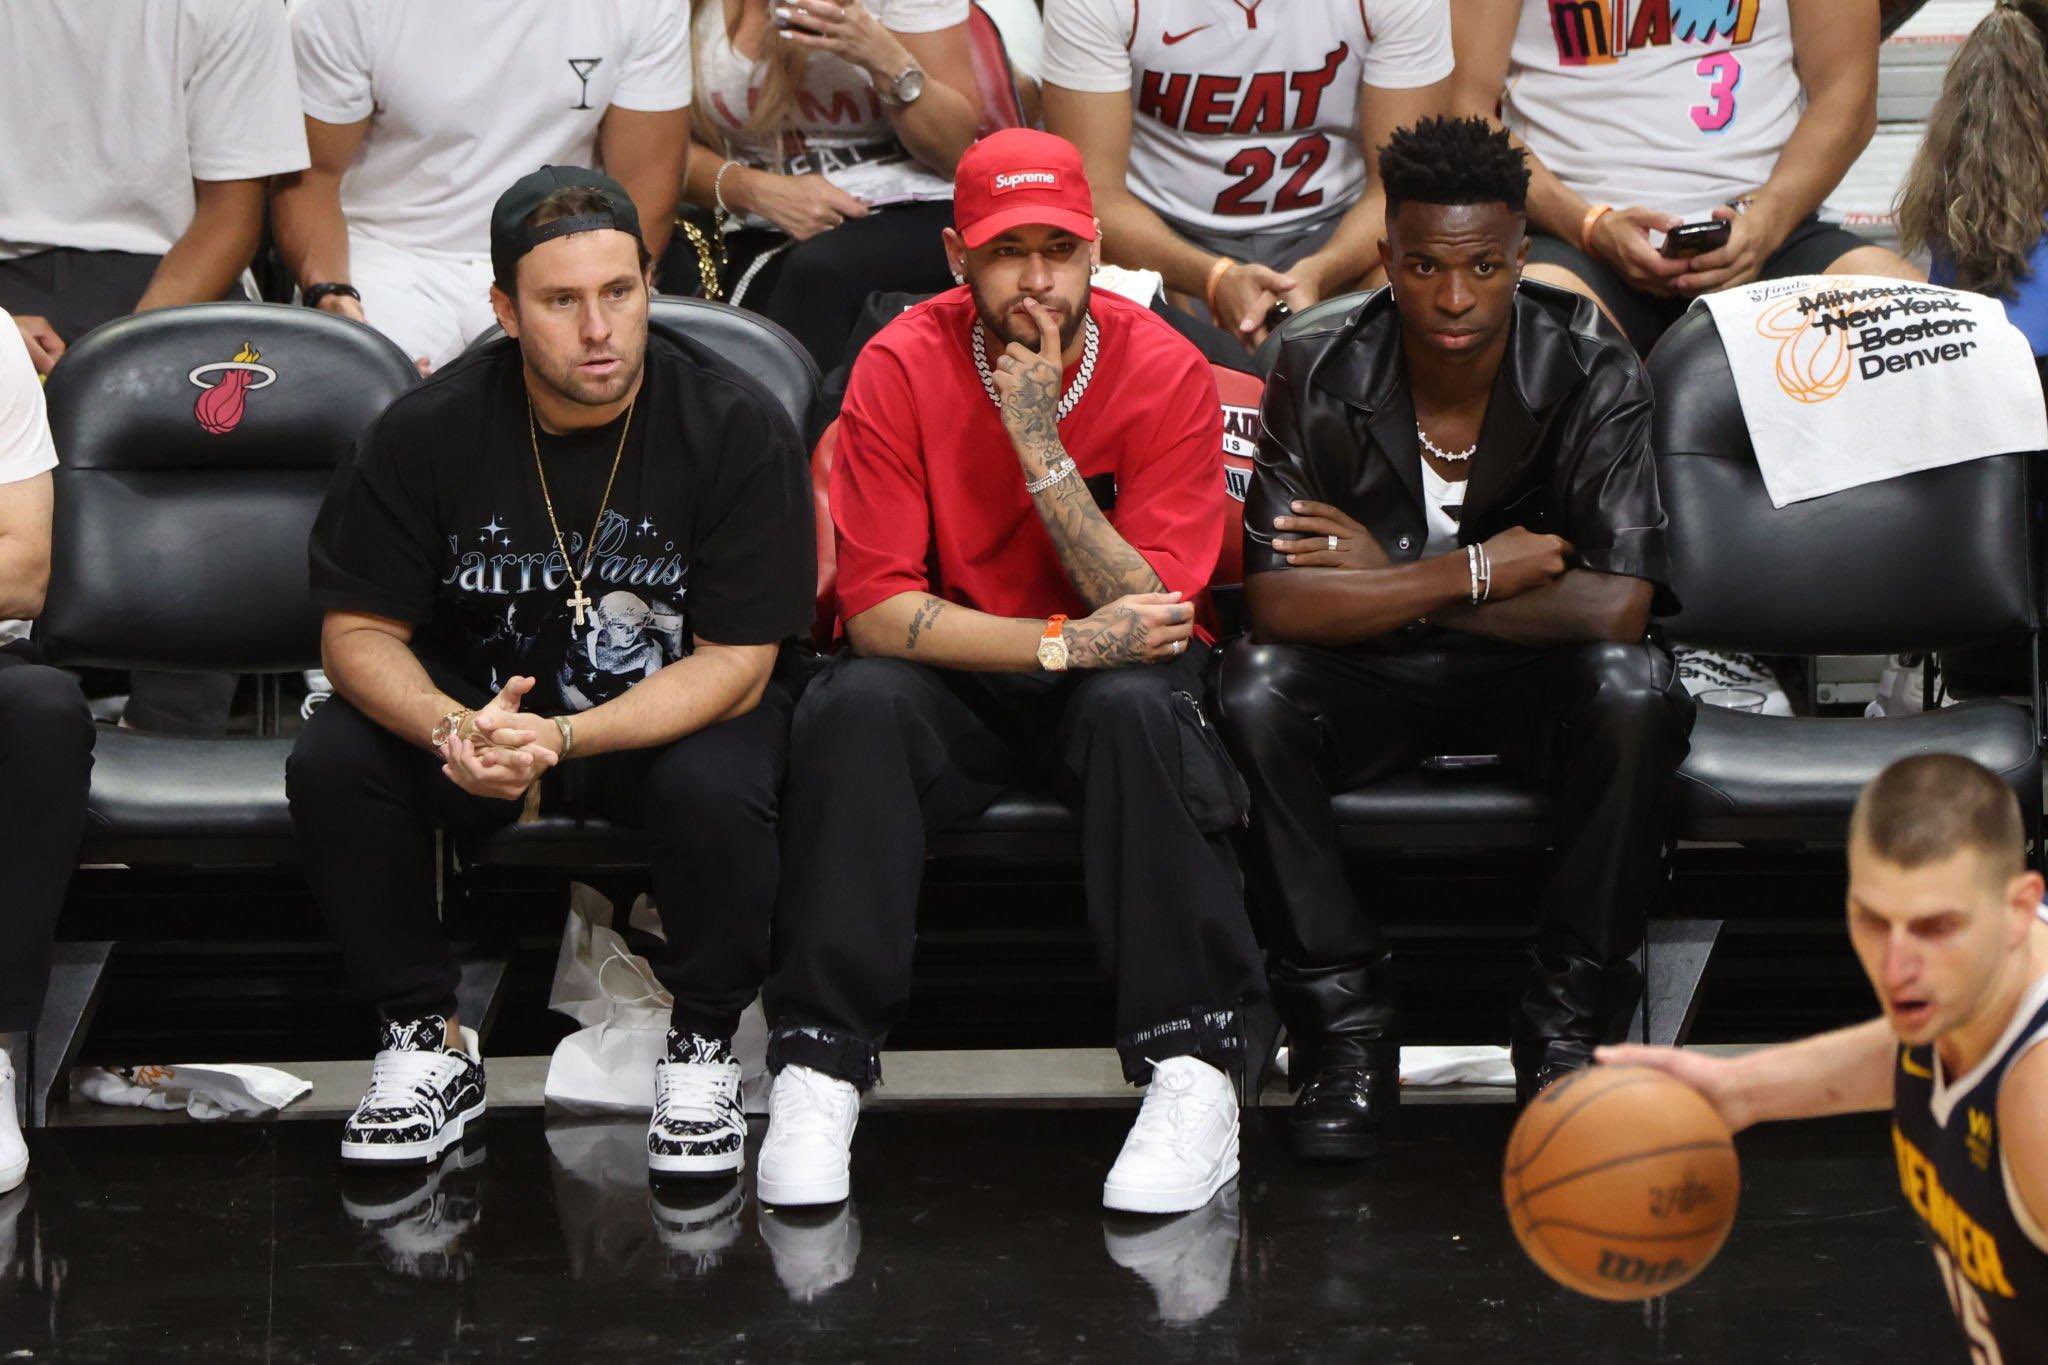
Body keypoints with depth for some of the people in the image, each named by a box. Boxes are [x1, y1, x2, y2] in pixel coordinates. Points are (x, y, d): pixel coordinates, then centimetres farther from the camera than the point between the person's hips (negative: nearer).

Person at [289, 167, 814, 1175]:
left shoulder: (736, 427, -17)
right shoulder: (430, 429, -11)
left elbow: (737, 664, -17)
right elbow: (358, 631, -7)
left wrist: (561, 739, -32)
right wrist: (454, 731, -30)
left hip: (677, 710, -2)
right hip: (478, 697, 2)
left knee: (716, 790, -36)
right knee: (331, 763, -25)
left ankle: (703, 1050, -9)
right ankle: (427, 1042, -6)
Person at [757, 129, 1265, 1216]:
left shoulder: (1162, 371, -12)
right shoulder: (903, 366, -11)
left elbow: (1148, 612, -19)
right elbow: (876, 610, -17)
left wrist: (1040, 443, -27)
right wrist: (1063, 642, -26)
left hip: (1102, 678, 0)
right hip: (955, 678, 0)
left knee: (1137, 706, -33)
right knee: (854, 707, -30)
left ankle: (1191, 1069, -27)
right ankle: (819, 1065, -23)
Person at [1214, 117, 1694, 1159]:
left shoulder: (1590, 374, -15)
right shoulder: (1320, 377, -13)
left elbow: (1617, 608, -24)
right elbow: (1277, 604, -21)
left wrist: (1385, 579, -20)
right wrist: (1477, 574, -23)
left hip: (1533, 682, 0)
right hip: (1374, 683, 1)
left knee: (1635, 687, -32)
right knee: (1256, 686, -30)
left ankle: (1568, 1024, -18)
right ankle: (1345, 1025, -20)